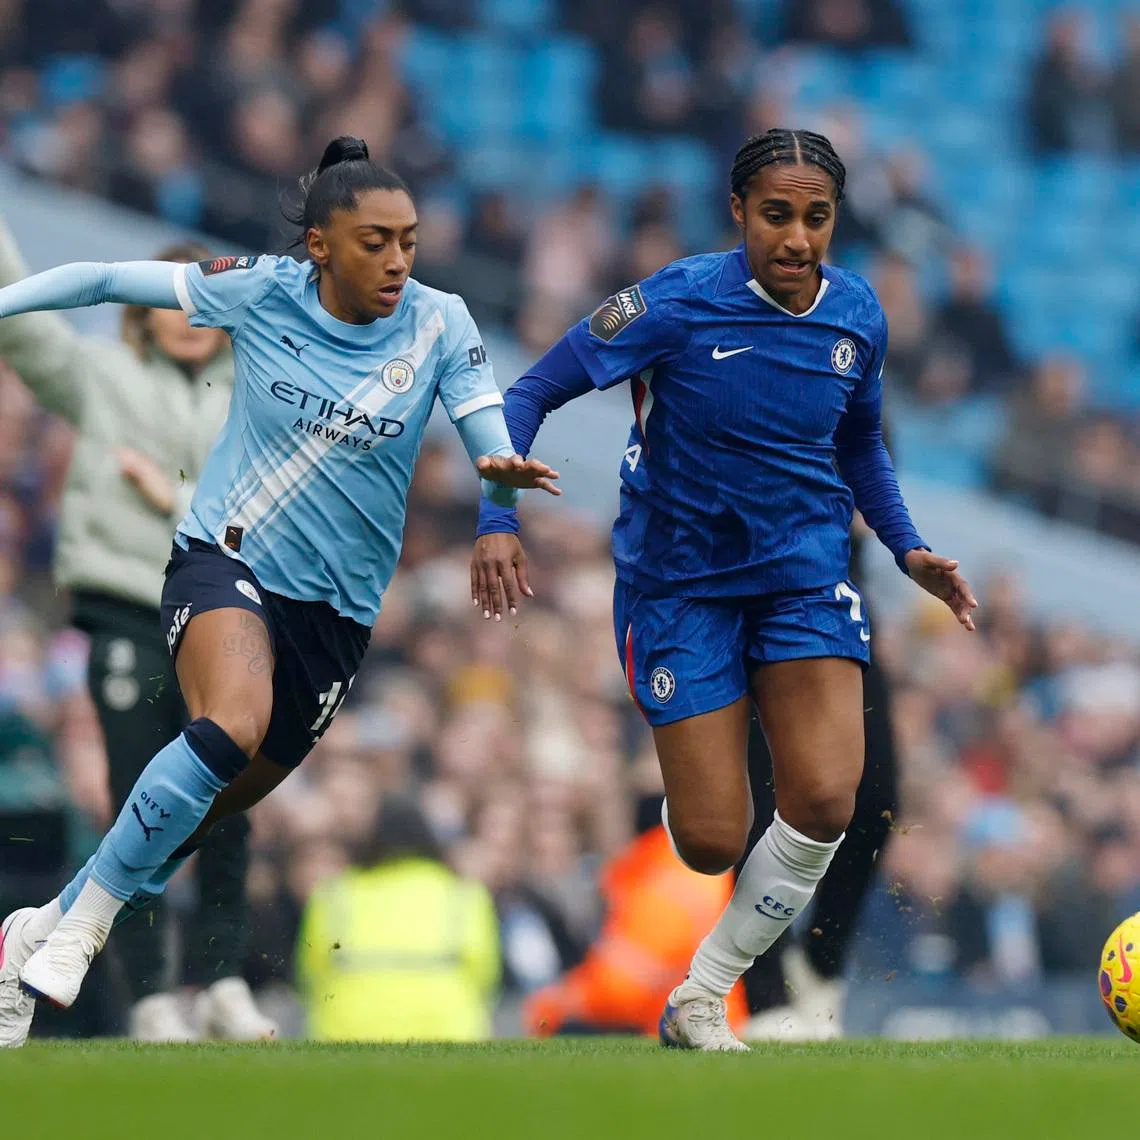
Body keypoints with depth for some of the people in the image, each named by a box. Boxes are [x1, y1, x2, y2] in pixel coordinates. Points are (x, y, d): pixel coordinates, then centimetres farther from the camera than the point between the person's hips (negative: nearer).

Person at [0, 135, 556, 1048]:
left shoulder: (439, 324, -6)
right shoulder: (260, 293, -7)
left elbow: (495, 452, -13)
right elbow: (106, 282, 1)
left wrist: (504, 476, -36)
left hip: (335, 611, 3)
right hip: (224, 563, -3)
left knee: (190, 824, 9)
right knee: (232, 726, -34)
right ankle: (83, 919, -21)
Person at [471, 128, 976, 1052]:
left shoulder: (857, 316, -3)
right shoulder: (678, 303, -18)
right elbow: (533, 393, -13)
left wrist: (909, 549, 3)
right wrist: (497, 520, -26)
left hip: (806, 572, 3)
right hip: (682, 582, -3)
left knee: (826, 802, -18)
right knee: (711, 843, -6)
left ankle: (700, 1000, 1)